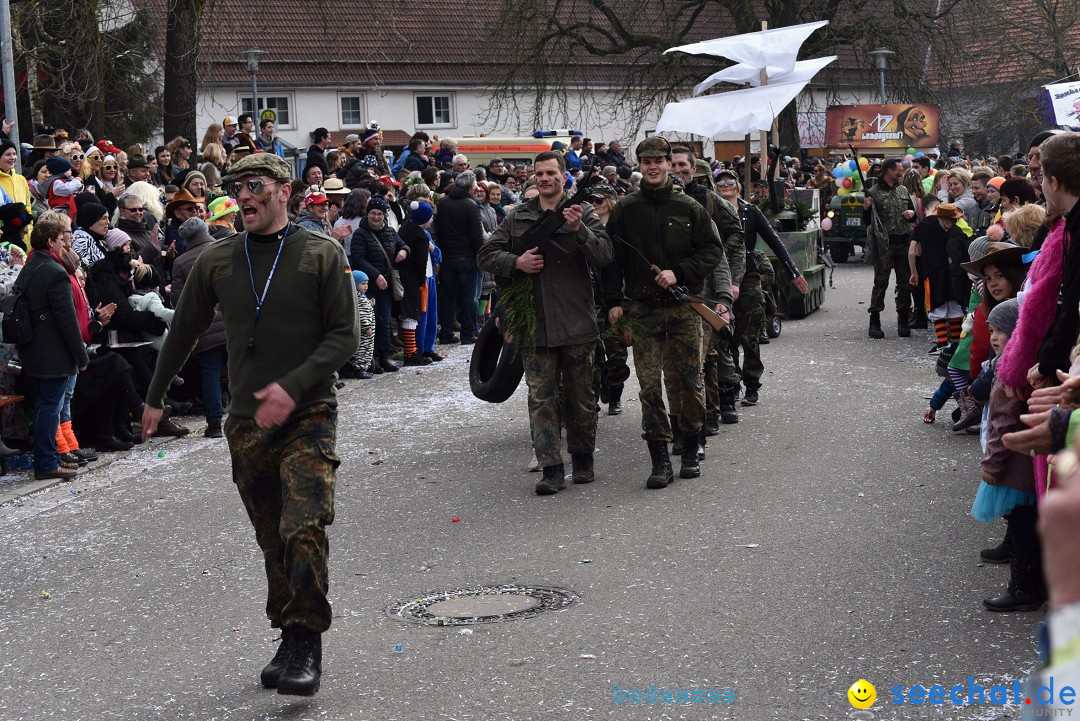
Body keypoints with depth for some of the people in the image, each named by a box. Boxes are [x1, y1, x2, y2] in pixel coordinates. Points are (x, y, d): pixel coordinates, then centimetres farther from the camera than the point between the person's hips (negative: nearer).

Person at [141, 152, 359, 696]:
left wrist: (293, 387, -17)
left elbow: (345, 335, -6)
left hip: (308, 416, -3)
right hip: (247, 424, 4)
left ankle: (306, 643, -9)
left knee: (303, 531, -18)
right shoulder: (216, 260, 6)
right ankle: (289, 639, 21)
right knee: (272, 540, 9)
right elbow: (184, 332, 17)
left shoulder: (322, 255, -3)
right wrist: (155, 397, 22)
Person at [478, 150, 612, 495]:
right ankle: (551, 468, -2)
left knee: (580, 395, 9)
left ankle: (583, 459, 24)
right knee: (542, 398, -2)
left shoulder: (585, 214, 3)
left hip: (576, 322, -2)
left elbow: (604, 256, -9)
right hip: (534, 324, 2)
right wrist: (516, 262, -8)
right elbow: (485, 254, 10)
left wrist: (580, 230, -25)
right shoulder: (517, 218, 11)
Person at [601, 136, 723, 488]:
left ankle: (690, 451, 19)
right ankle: (660, 461, -2)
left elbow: (712, 250, 3)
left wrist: (679, 273, -10)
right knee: (649, 386, -5)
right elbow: (611, 258, 7)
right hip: (643, 310, 0)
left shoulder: (689, 207, 4)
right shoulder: (625, 209, 5)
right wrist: (614, 301, -2)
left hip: (684, 307, 0)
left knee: (690, 382, 2)